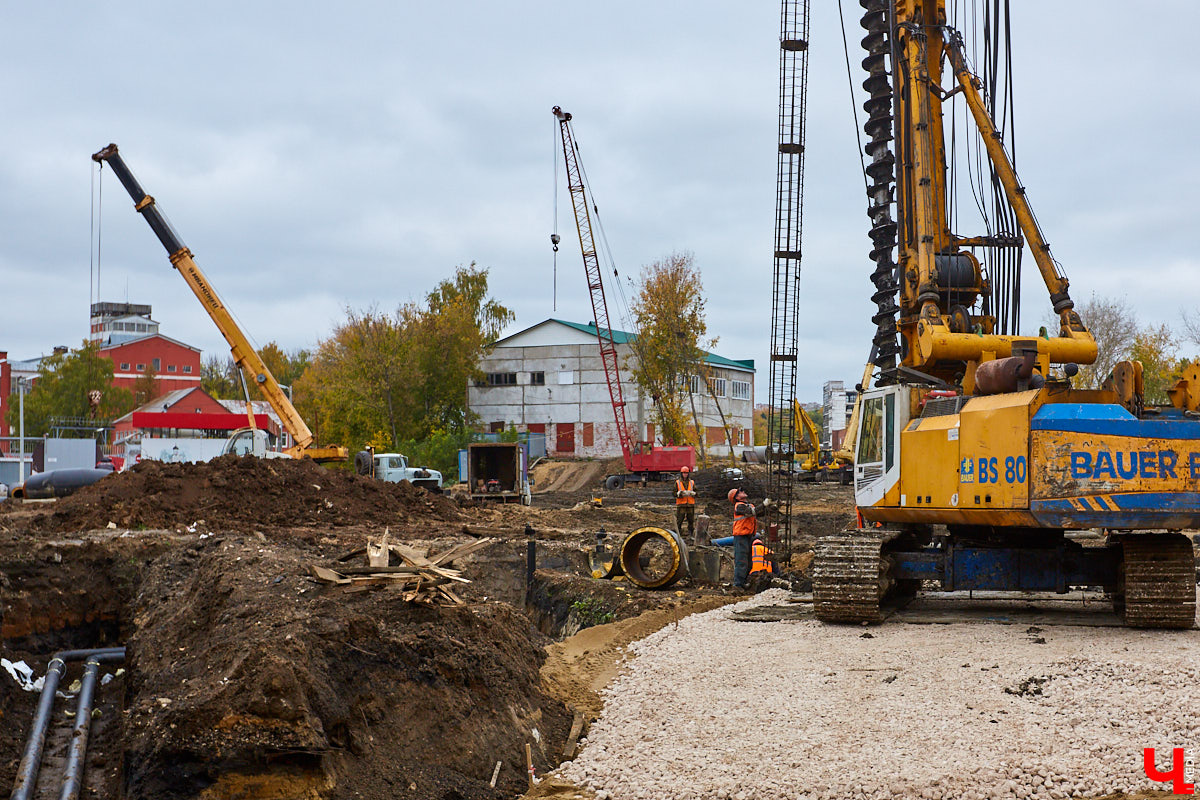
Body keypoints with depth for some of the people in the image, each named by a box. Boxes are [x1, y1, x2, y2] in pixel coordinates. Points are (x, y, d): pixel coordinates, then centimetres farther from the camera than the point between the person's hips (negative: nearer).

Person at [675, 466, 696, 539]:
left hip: (690, 505, 2)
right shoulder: (677, 482, 4)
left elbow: (696, 492, 9)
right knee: (679, 520, -4)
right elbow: (674, 493, 0)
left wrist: (692, 493, -13)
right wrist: (680, 494, -19)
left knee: (691, 520, 5)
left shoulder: (692, 482, 11)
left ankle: (691, 534, 12)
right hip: (681, 505, -2)